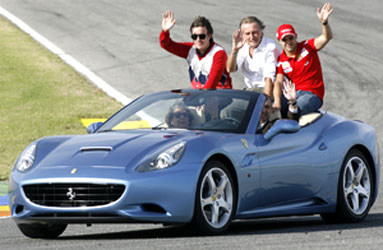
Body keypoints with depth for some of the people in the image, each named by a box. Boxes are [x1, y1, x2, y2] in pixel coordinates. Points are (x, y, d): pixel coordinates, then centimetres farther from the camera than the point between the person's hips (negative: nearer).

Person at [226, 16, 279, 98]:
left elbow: (269, 79, -21)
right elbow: (230, 69, -7)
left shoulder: (270, 47, -14)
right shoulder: (243, 46, 2)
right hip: (250, 89, 5)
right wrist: (235, 50, -23)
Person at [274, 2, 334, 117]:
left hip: (313, 94, -4)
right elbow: (278, 82, -5)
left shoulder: (307, 46, 1)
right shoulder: (281, 61, 7)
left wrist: (324, 22, -37)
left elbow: (327, 37, -14)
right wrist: (277, 101, -25)